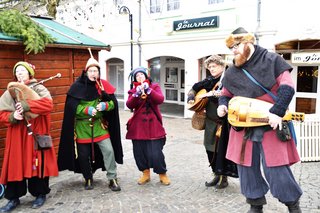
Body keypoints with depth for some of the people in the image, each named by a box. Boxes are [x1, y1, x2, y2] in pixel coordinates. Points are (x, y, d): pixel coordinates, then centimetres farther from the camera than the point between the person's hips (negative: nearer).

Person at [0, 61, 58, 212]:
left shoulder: (39, 88, 1)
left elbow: (48, 104, -19)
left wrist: (26, 106, -26)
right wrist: (12, 116, -15)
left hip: (35, 133, -3)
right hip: (16, 135, 3)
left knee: (37, 163, 3)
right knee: (15, 164, 3)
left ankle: (40, 194, 19)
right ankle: (14, 198, 16)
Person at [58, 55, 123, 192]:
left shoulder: (103, 85, -2)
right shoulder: (78, 87, -9)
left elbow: (113, 103, -1)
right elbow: (72, 106, -11)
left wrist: (104, 105, -21)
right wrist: (87, 110, -24)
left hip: (99, 124, 1)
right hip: (82, 126, -1)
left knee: (109, 150, -9)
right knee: (84, 154, 8)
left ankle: (112, 179, 6)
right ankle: (88, 179, 30)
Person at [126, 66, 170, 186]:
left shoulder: (154, 86, 6)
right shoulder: (133, 90, 9)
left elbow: (160, 100, -13)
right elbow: (129, 105, -9)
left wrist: (148, 90, -23)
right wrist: (136, 94, -23)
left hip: (153, 125, -2)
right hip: (138, 126, 2)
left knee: (155, 152, -7)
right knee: (139, 152, 5)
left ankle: (162, 174, 15)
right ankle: (145, 173, 25)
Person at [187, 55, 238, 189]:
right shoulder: (209, 81, 12)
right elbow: (195, 88, 24)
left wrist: (213, 93, -25)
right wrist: (191, 98, 8)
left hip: (224, 120, -7)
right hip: (210, 119, 7)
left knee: (222, 148, -4)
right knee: (210, 147, 12)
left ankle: (224, 177, 13)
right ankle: (217, 174, 27)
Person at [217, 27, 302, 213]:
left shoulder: (272, 60, -4)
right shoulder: (231, 72, 10)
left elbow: (288, 87, -10)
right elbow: (226, 94, 22)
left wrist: (277, 112, -22)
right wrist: (223, 105, -2)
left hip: (271, 125, -5)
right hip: (243, 127, 5)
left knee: (276, 170, -3)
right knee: (247, 168, 10)